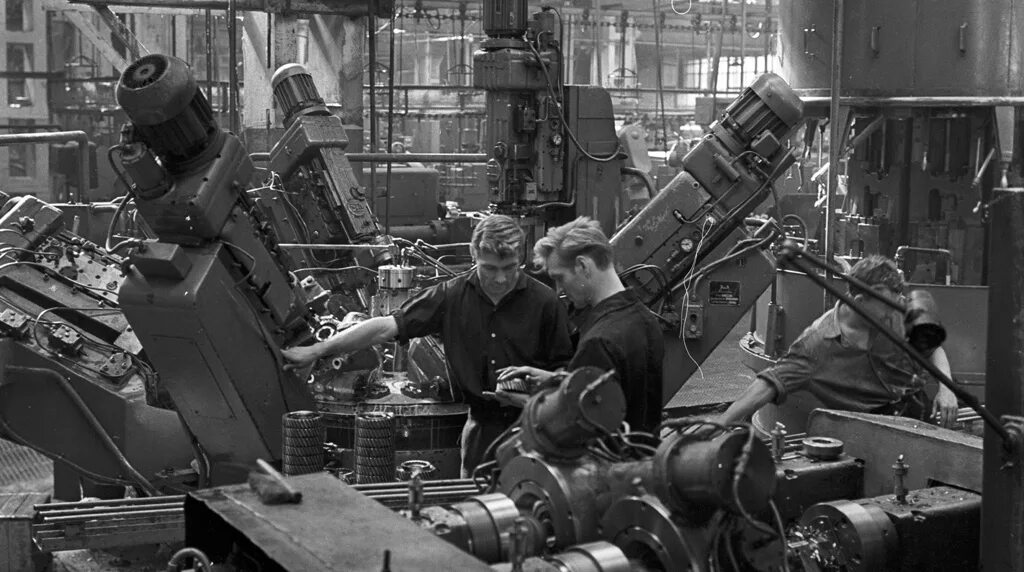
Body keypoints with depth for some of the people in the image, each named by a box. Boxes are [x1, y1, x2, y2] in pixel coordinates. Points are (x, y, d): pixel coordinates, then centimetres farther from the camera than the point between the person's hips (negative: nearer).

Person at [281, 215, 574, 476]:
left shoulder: (544, 302, -8)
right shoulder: (452, 296, -3)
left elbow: (565, 370, 1)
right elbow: (387, 326, -6)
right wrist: (318, 350, -10)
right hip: (482, 425, 2)